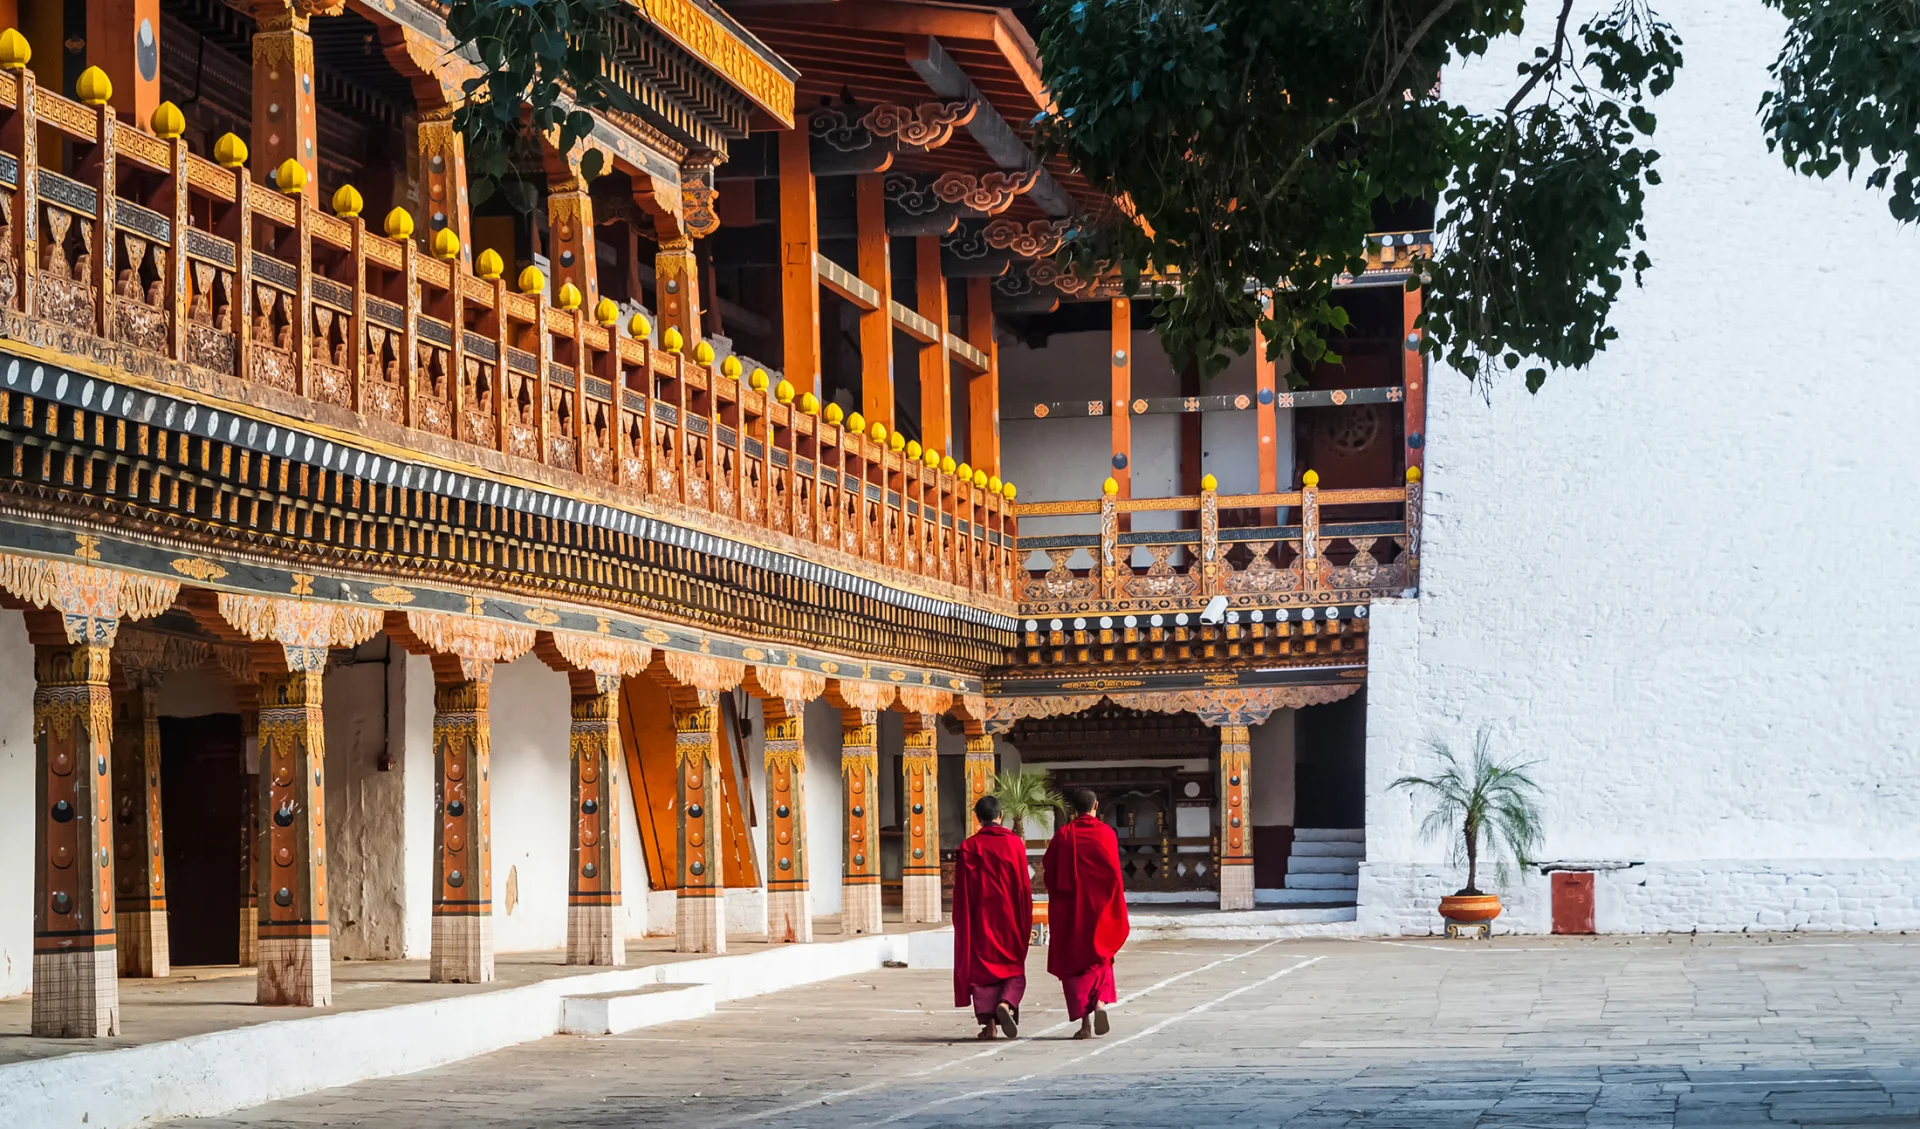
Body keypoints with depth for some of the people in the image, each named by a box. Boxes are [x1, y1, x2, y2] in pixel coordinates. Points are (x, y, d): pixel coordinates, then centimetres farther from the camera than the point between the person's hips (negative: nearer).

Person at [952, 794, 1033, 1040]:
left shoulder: (969, 847, -3)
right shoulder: (1015, 844, -2)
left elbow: (962, 891, -2)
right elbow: (1025, 886, 0)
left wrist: (963, 923, 6)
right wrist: (1026, 922, 7)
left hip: (980, 918, 0)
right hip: (1010, 918, 0)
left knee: (982, 967, 6)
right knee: (1014, 968, 9)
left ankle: (988, 1022, -1)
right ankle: (1006, 1004, -18)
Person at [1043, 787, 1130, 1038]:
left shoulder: (1064, 834, -4)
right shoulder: (1106, 833, -4)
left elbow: (1048, 869, -1)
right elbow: (1114, 873, -7)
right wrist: (1117, 908, 2)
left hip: (1070, 911, 0)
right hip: (1099, 908, 0)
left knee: (1074, 961, 6)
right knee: (1099, 957, 17)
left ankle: (1085, 1022, -1)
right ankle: (1100, 1002, -9)